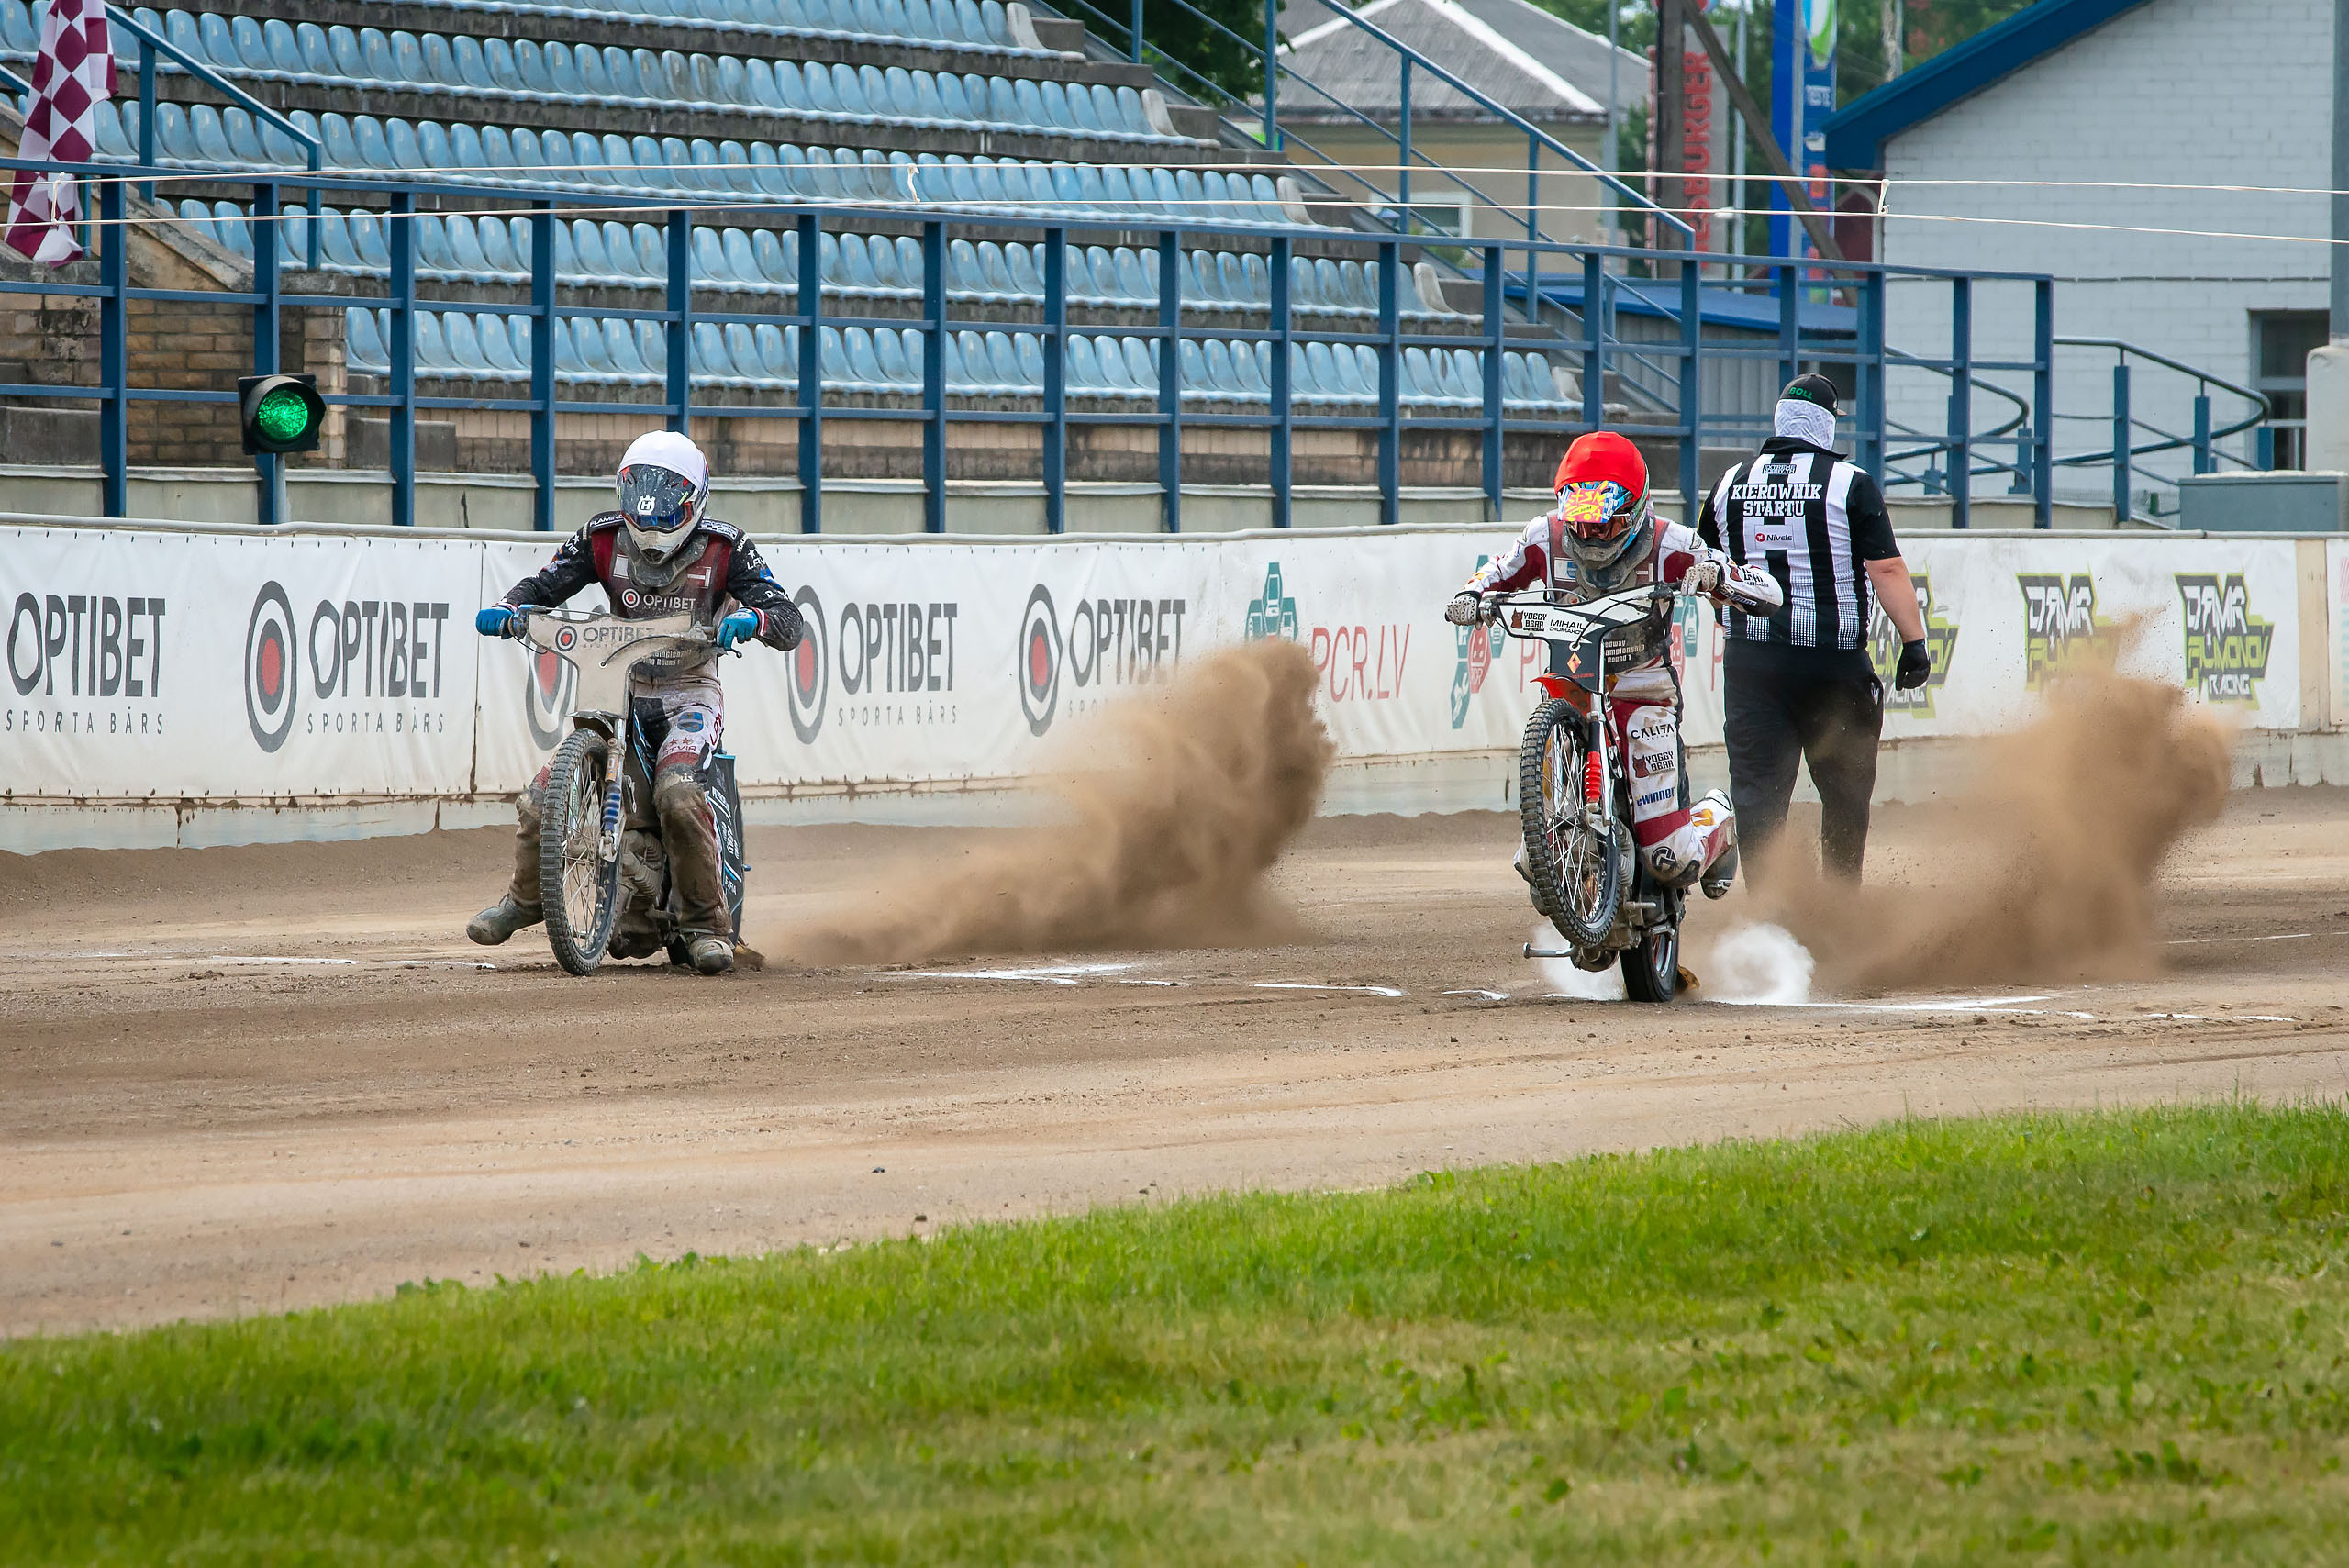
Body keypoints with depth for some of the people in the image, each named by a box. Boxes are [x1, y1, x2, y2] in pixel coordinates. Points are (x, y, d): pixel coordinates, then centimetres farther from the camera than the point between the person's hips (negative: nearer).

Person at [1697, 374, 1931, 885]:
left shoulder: (1731, 484, 7)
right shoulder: (1850, 484, -6)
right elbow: (1888, 569, -12)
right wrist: (1915, 641, -9)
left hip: (1750, 663, 3)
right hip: (1834, 664, -3)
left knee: (1758, 789, 1)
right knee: (1844, 792, 11)